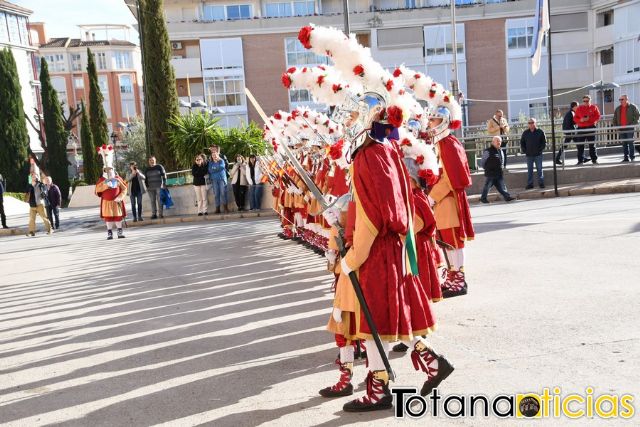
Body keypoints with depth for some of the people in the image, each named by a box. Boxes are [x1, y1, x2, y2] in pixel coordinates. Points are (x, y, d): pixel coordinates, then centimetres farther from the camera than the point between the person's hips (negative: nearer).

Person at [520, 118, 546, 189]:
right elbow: (522, 142, 13)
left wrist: (540, 150, -8)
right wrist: (524, 150, 1)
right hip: (529, 155, 2)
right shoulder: (525, 133, 5)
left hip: (538, 155, -2)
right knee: (529, 170, 5)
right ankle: (530, 184, 10)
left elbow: (544, 142, 2)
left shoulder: (540, 132, -1)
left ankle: (541, 183, 9)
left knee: (539, 169, 3)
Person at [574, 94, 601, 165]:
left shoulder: (594, 107, 6)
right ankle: (580, 160, 5)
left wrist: (589, 119, -15)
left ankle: (594, 159, 8)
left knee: (592, 144, 1)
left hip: (591, 127, -1)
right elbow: (575, 118, 7)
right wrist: (580, 120, -13)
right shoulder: (579, 108, 10)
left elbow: (598, 116, -1)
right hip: (581, 128, 2)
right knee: (580, 145, -1)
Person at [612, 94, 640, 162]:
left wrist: (633, 125, -11)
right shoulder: (618, 108, 12)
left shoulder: (633, 107, -1)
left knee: (630, 142, -6)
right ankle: (626, 157, 9)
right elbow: (615, 118, 16)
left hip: (630, 128, -4)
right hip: (621, 129, 4)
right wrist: (615, 126, 6)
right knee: (624, 143, 5)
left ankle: (632, 157, 0)